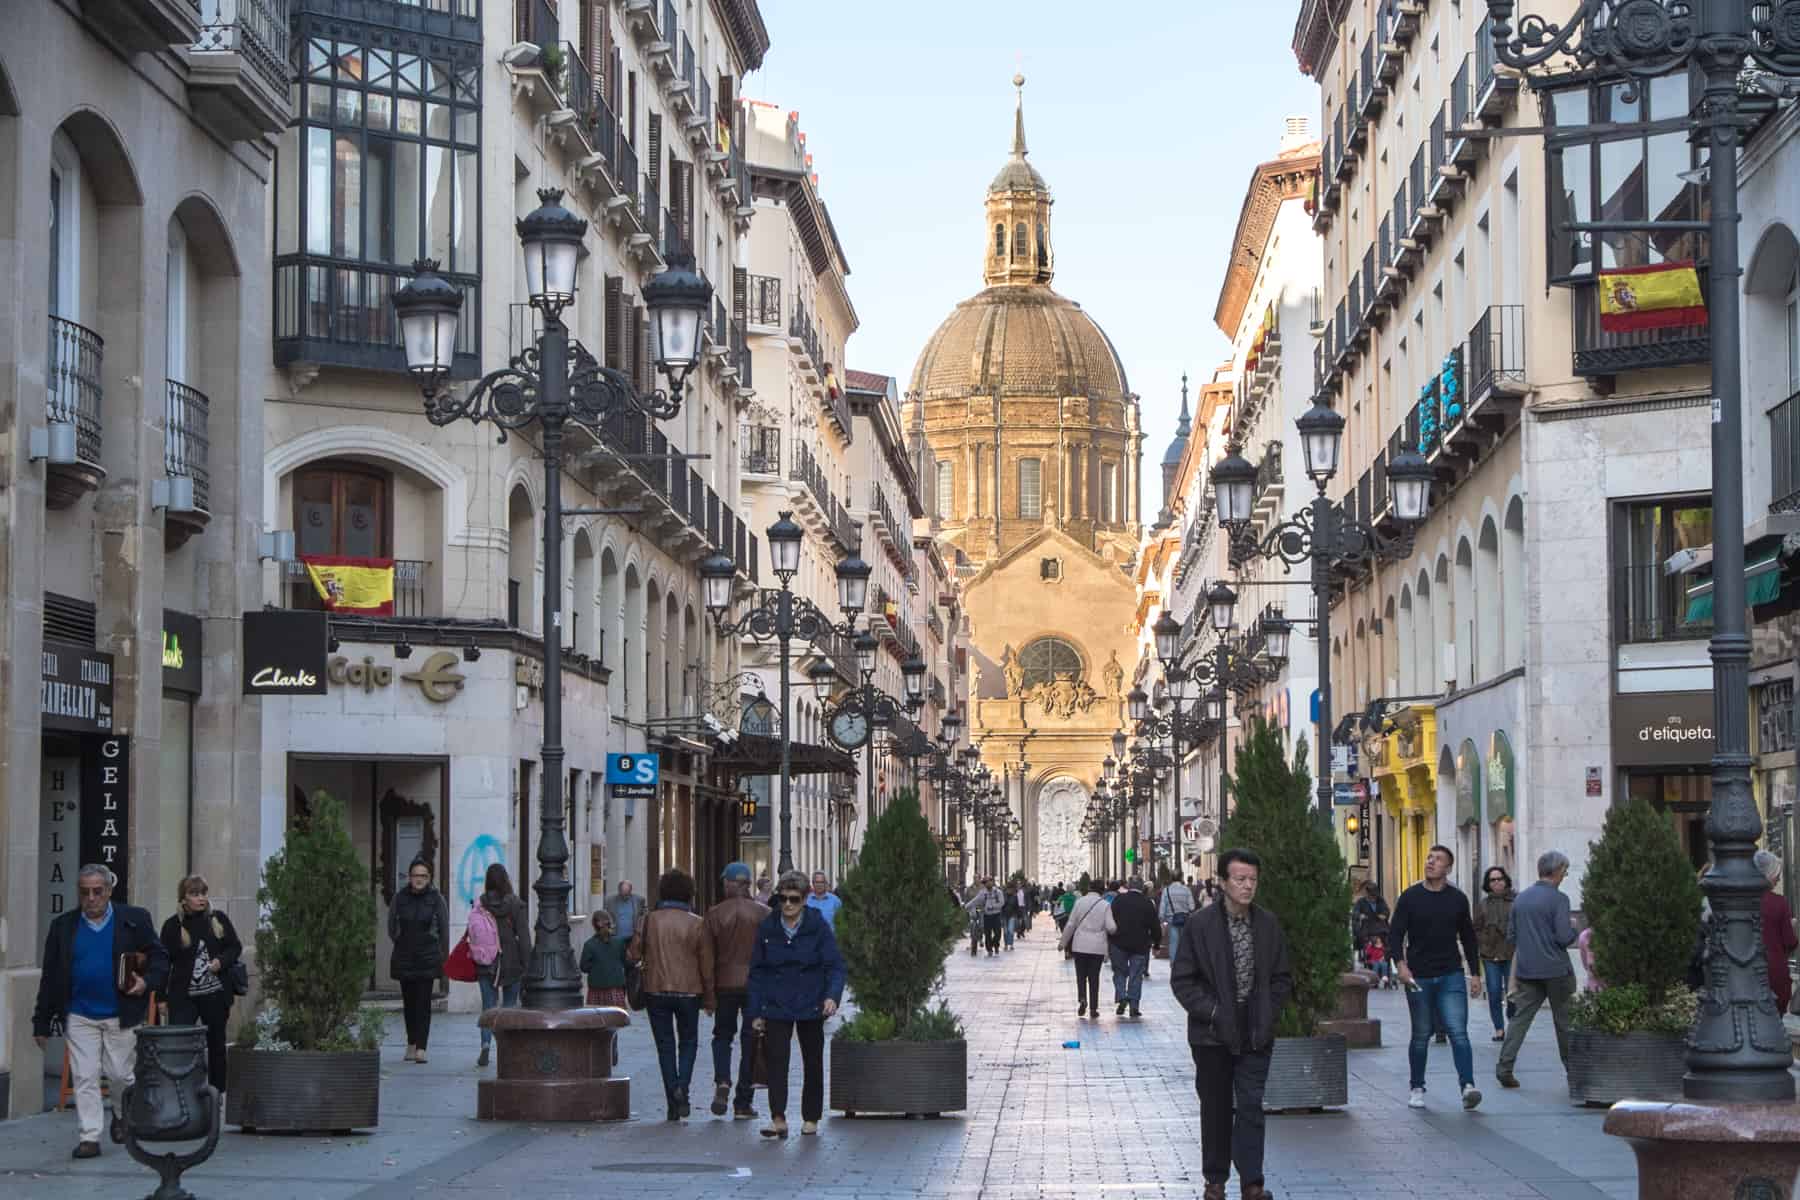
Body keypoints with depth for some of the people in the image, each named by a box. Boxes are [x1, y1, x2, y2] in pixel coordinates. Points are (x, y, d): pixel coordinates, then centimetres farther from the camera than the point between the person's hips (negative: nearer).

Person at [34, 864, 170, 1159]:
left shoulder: (135, 921, -1)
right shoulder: (63, 927, 4)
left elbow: (159, 958, 3)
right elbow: (50, 978, 5)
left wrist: (147, 982, -18)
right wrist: (42, 1023, 3)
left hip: (122, 1016, -1)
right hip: (79, 1017, 1)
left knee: (121, 1074, 5)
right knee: (85, 1077, -2)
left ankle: (121, 1115, 34)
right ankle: (89, 1137, 3)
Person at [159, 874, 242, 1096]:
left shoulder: (218, 919, 4)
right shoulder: (172, 925, -1)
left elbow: (235, 947, 7)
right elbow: (164, 962, 0)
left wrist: (221, 961, -11)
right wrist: (161, 997, -6)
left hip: (216, 994, 2)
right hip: (183, 996, -2)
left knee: (216, 1044, 13)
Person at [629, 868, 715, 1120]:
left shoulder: (649, 921, -3)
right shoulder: (697, 924, -5)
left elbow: (633, 955, -1)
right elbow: (707, 965, -3)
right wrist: (709, 998, 5)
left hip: (656, 992, 1)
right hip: (688, 992, -1)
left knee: (665, 1045, 7)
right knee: (688, 1041, 15)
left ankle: (673, 1101, 3)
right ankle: (682, 1087, -9)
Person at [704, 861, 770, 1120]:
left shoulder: (714, 914, -3)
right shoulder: (763, 913, -3)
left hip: (725, 983, 0)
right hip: (756, 983, 0)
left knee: (722, 1035, 17)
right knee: (750, 1040, 6)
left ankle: (722, 1081, -8)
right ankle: (743, 1103, 5)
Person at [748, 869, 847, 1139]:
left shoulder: (819, 927, -4)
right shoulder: (767, 928, 2)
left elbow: (835, 965, -6)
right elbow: (756, 972, 7)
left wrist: (832, 996, -23)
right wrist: (756, 1012, 3)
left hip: (811, 1007, 0)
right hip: (777, 1008, 0)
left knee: (812, 1063, 9)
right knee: (776, 1061, -13)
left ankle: (810, 1118, 22)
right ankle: (778, 1119, -18)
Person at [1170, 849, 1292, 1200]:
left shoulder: (1268, 924, 2)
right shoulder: (1201, 924, -8)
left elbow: (1282, 977, 10)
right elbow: (1182, 979, -6)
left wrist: (1269, 1012, -2)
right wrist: (1211, 1012, -13)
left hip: (1256, 1035, 2)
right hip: (1213, 1034, -2)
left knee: (1251, 1108, -1)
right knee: (1216, 1109, 9)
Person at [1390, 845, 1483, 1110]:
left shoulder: (1458, 899, 7)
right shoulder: (1410, 897, 1)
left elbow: (1468, 938, 16)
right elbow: (1395, 934, -2)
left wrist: (1475, 973, 11)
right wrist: (1400, 964, -18)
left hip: (1451, 976, 1)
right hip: (1418, 978, -1)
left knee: (1458, 1032, -12)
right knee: (1421, 1036, 7)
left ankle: (1468, 1087, -21)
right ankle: (1417, 1089, 19)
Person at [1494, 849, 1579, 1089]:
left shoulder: (1520, 898, 9)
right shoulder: (1558, 899, -11)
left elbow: (1511, 936, 14)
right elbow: (1565, 937, -17)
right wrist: (1572, 926, 3)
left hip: (1526, 969, 5)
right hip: (1555, 970, -5)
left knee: (1520, 1018, 3)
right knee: (1565, 1022, 7)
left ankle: (1504, 1067, -7)